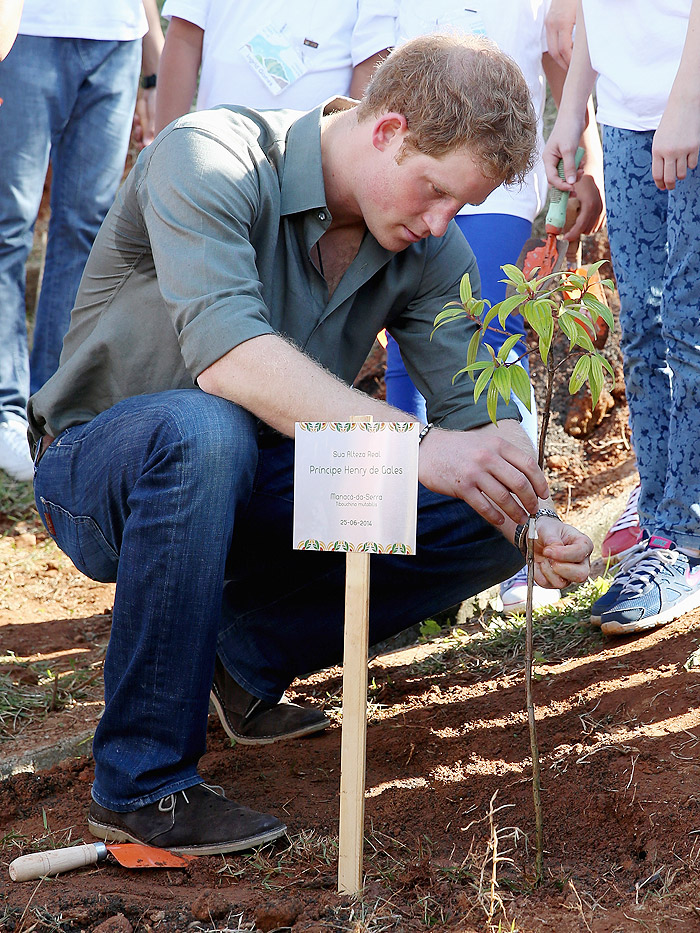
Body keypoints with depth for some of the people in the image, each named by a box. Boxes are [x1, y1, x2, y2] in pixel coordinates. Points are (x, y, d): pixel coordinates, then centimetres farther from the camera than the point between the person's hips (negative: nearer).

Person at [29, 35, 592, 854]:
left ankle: (248, 651, 8)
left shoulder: (428, 250, -3)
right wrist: (416, 444, -48)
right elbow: (228, 354, -39)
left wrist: (533, 518, -29)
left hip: (260, 492, 6)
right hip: (100, 471, -6)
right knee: (203, 428, -40)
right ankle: (142, 786, -28)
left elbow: (477, 403, -8)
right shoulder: (208, 160, -24)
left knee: (488, 522, -12)